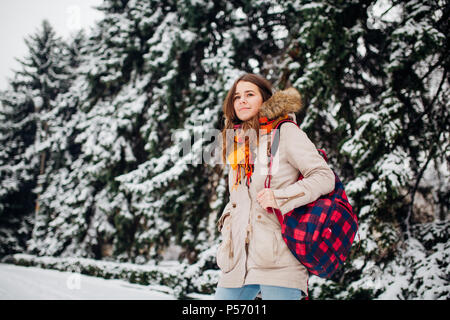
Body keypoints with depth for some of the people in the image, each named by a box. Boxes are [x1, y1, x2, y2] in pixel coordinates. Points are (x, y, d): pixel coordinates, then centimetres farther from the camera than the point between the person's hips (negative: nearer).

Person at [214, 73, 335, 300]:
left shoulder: (285, 132, 1)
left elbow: (324, 177, -6)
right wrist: (227, 220, 10)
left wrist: (280, 197, -17)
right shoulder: (238, 142, 20)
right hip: (239, 259, 6)